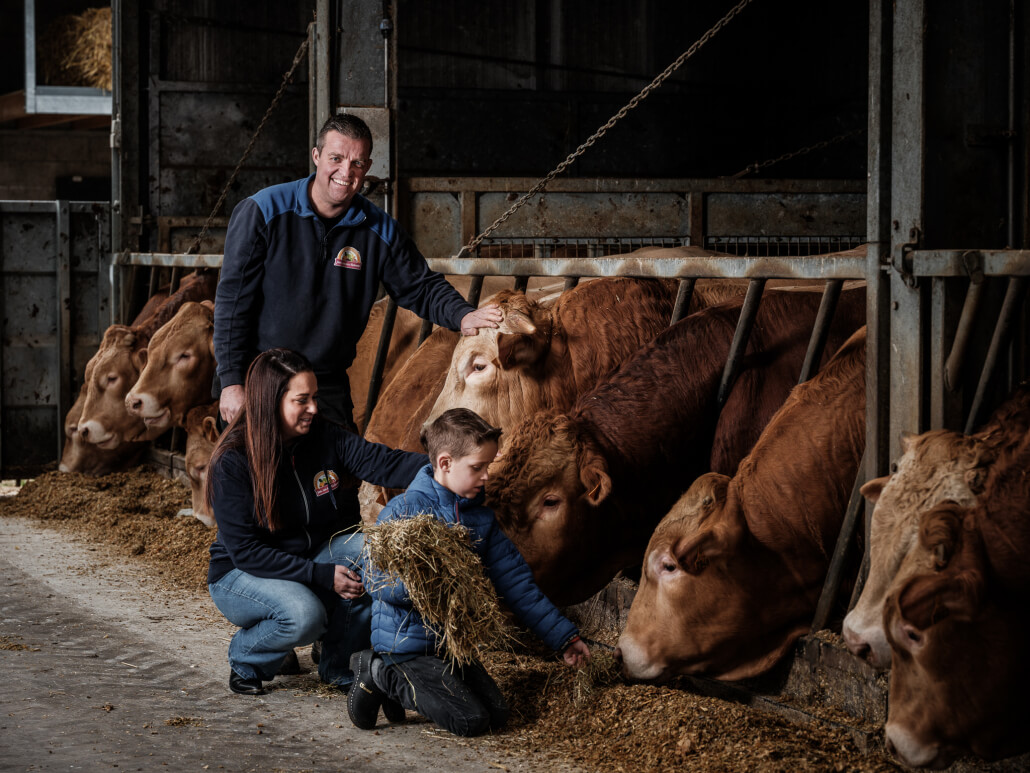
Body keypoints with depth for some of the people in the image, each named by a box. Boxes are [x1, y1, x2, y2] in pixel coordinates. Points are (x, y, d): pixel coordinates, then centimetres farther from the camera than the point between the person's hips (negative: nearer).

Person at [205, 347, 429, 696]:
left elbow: (382, 462, -22)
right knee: (304, 615, -35)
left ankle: (340, 667, -7)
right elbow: (244, 550, -22)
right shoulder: (231, 463, -21)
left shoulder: (325, 438, -8)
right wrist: (321, 575, -28)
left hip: (312, 559, 5)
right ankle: (245, 659, 0)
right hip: (240, 575, -5)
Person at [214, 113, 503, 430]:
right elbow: (233, 299, -8)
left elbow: (422, 287, 10)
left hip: (328, 387, 3)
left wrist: (463, 316, -13)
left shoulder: (378, 230, 2)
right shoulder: (263, 212, -9)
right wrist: (231, 382, -12)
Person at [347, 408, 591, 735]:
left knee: (497, 715, -4)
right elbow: (378, 582, -20)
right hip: (407, 643, -8)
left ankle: (393, 683, 12)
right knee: (470, 720, -17)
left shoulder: (480, 517, 7)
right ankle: (381, 675, 2)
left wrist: (564, 637, 5)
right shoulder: (404, 511, -15)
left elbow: (515, 581, 8)